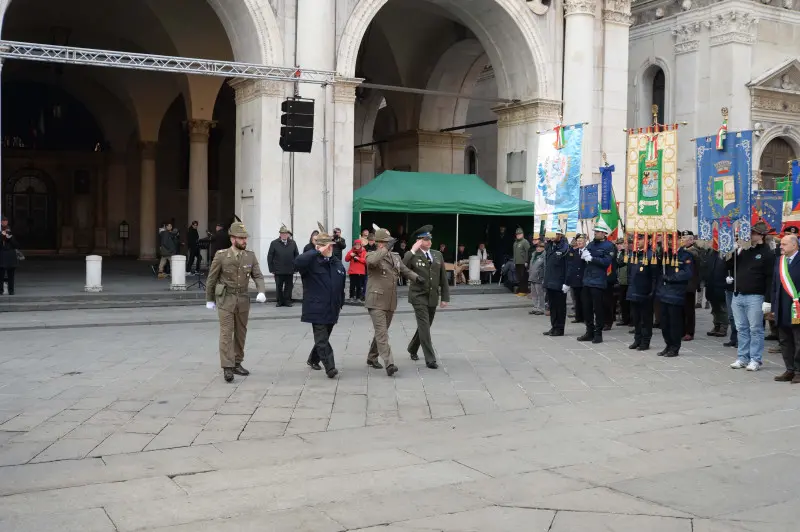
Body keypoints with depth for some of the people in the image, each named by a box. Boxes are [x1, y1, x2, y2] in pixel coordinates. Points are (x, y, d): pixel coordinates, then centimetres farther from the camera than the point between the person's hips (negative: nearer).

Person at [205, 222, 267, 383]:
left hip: (243, 299, 4)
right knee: (226, 333, -8)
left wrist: (261, 292, -21)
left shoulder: (250, 256, 0)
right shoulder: (221, 256, -8)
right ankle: (227, 368, -8)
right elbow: (211, 278, 0)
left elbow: (258, 276, -2)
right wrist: (209, 299, 5)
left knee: (241, 333, 10)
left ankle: (237, 364, 21)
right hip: (226, 299, -4)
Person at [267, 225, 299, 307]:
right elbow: (270, 257, -1)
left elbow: (296, 255, 5)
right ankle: (280, 301, 16)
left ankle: (287, 301, 16)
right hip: (278, 271, -1)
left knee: (289, 286, 6)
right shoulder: (274, 243, 0)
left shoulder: (292, 243, 5)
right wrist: (271, 269, -5)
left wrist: (295, 267, -2)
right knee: (279, 287, 6)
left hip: (290, 270, 1)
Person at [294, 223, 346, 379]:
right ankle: (330, 367, -10)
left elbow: (341, 287, 19)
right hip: (316, 309, -6)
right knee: (322, 340, -9)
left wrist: (341, 303, 21)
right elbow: (298, 262, -32)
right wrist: (318, 252, -29)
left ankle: (313, 360, 37)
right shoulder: (311, 262, -8)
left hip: (332, 310, 6)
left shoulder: (338, 264, 10)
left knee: (323, 338, 18)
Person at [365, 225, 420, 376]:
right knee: (382, 333, -12)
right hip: (376, 302, -7)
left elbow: (406, 271, 19)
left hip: (390, 302, 7)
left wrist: (417, 278, 0)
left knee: (381, 332, 17)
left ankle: (372, 357, 33)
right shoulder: (372, 255, -6)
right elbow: (371, 261, -30)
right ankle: (389, 364, -19)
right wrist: (385, 249, -23)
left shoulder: (396, 257, 14)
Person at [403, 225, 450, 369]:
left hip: (433, 297, 5)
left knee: (425, 326, 15)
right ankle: (430, 359, -6)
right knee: (424, 326, -9)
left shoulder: (438, 255, 8)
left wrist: (445, 297, 6)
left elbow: (443, 278, 10)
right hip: (419, 296, -5)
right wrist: (412, 251, -24)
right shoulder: (413, 256, -6)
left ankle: (412, 348, 39)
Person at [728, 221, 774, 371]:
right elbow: (730, 266, 14)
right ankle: (742, 358, 19)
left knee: (755, 329, 0)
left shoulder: (767, 254, -6)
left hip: (755, 297, -6)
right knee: (742, 329, 11)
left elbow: (770, 278, -10)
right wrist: (733, 252, -1)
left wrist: (768, 300, -15)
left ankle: (755, 360, 6)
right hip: (738, 296, 6)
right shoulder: (744, 250, 13)